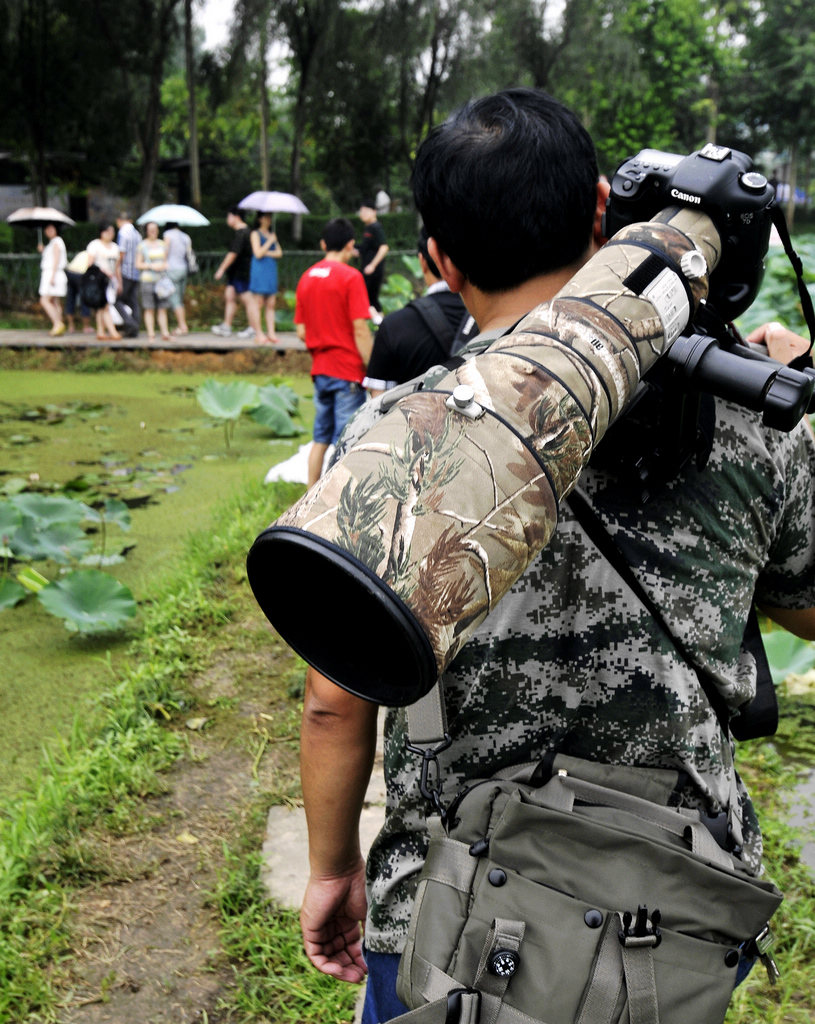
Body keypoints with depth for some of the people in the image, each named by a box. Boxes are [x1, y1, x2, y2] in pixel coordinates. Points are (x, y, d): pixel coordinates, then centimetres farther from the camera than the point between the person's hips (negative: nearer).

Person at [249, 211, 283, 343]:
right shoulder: (255, 234, 0)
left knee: (271, 304, 2)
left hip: (271, 272, 6)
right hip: (259, 271, -6)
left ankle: (271, 332, 2)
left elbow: (279, 253, 8)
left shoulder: (272, 234, 19)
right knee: (258, 304, -6)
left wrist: (266, 253, -6)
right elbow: (258, 254, -11)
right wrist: (270, 242, -8)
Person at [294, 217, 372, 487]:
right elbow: (360, 331, -15)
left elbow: (301, 332, 10)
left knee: (321, 438, 14)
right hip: (349, 370, -7)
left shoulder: (307, 277, 9)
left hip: (320, 370, 7)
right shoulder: (350, 277, -11)